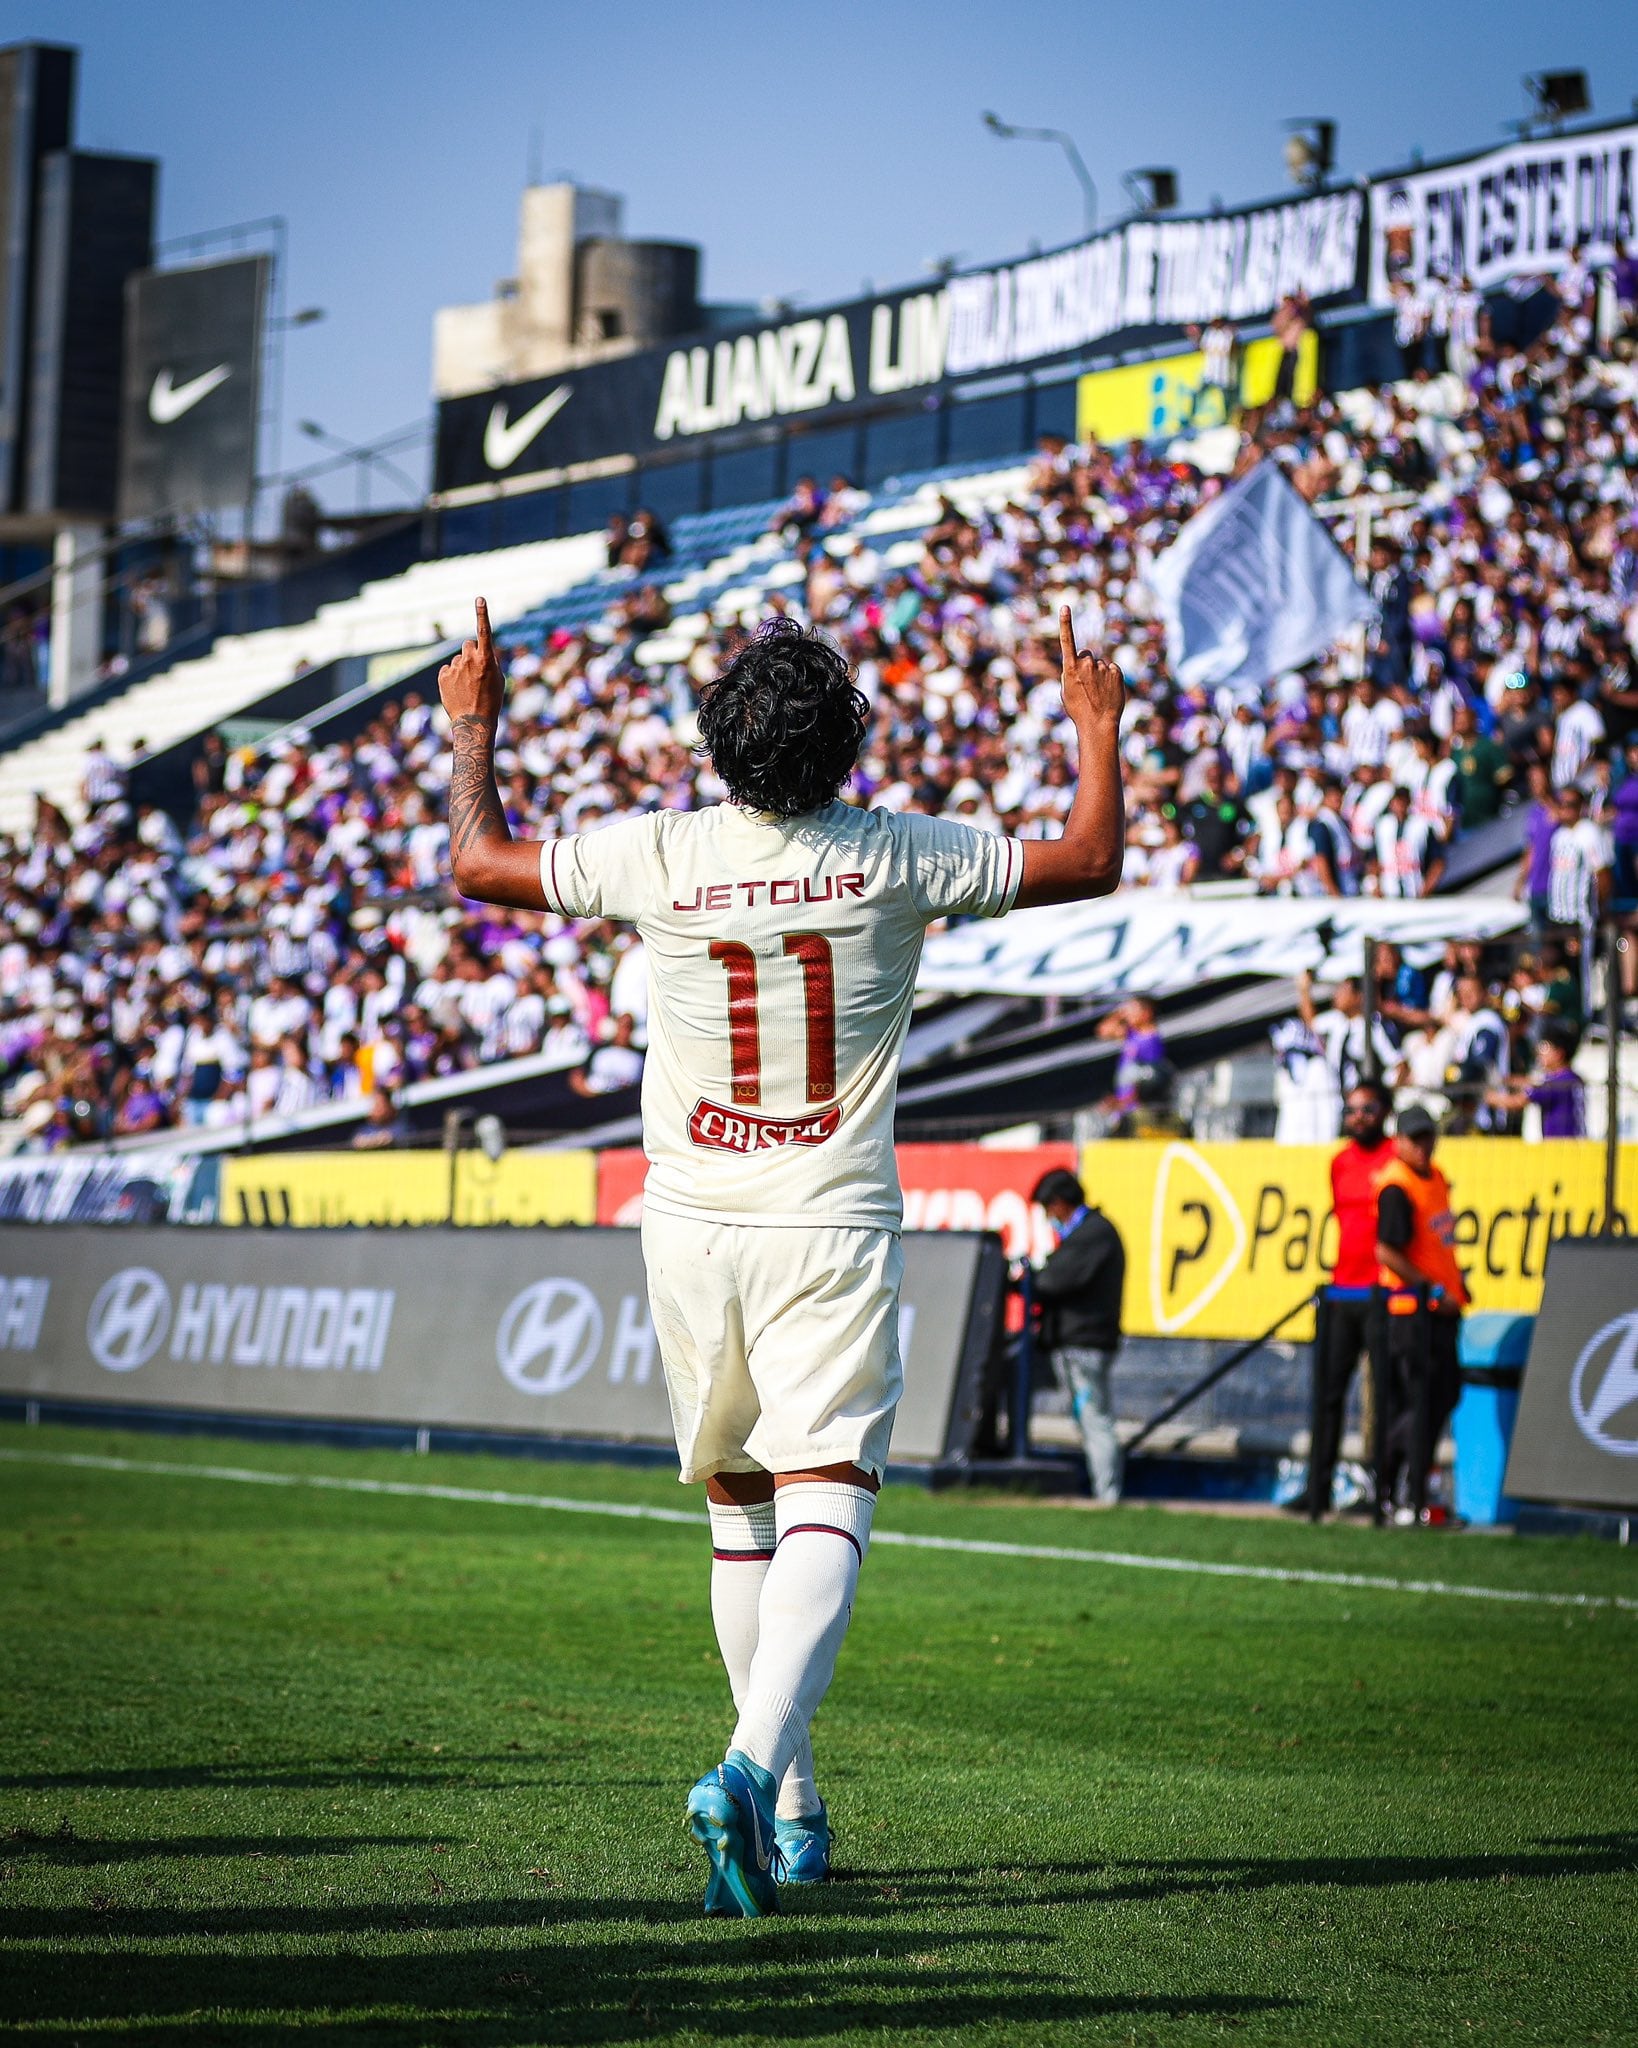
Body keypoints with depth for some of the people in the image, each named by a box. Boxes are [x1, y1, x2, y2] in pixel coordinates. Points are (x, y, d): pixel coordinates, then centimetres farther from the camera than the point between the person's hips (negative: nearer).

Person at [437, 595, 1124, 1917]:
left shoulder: (660, 857, -7)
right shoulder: (899, 860, -8)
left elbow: (478, 865, 8)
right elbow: (1091, 861, 4)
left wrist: (475, 733, 22)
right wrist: (1098, 729, 20)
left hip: (692, 1227, 2)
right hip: (834, 1236, -2)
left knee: (740, 1508, 15)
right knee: (824, 1507, -10)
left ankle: (790, 1806, 19)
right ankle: (757, 1764, -33)